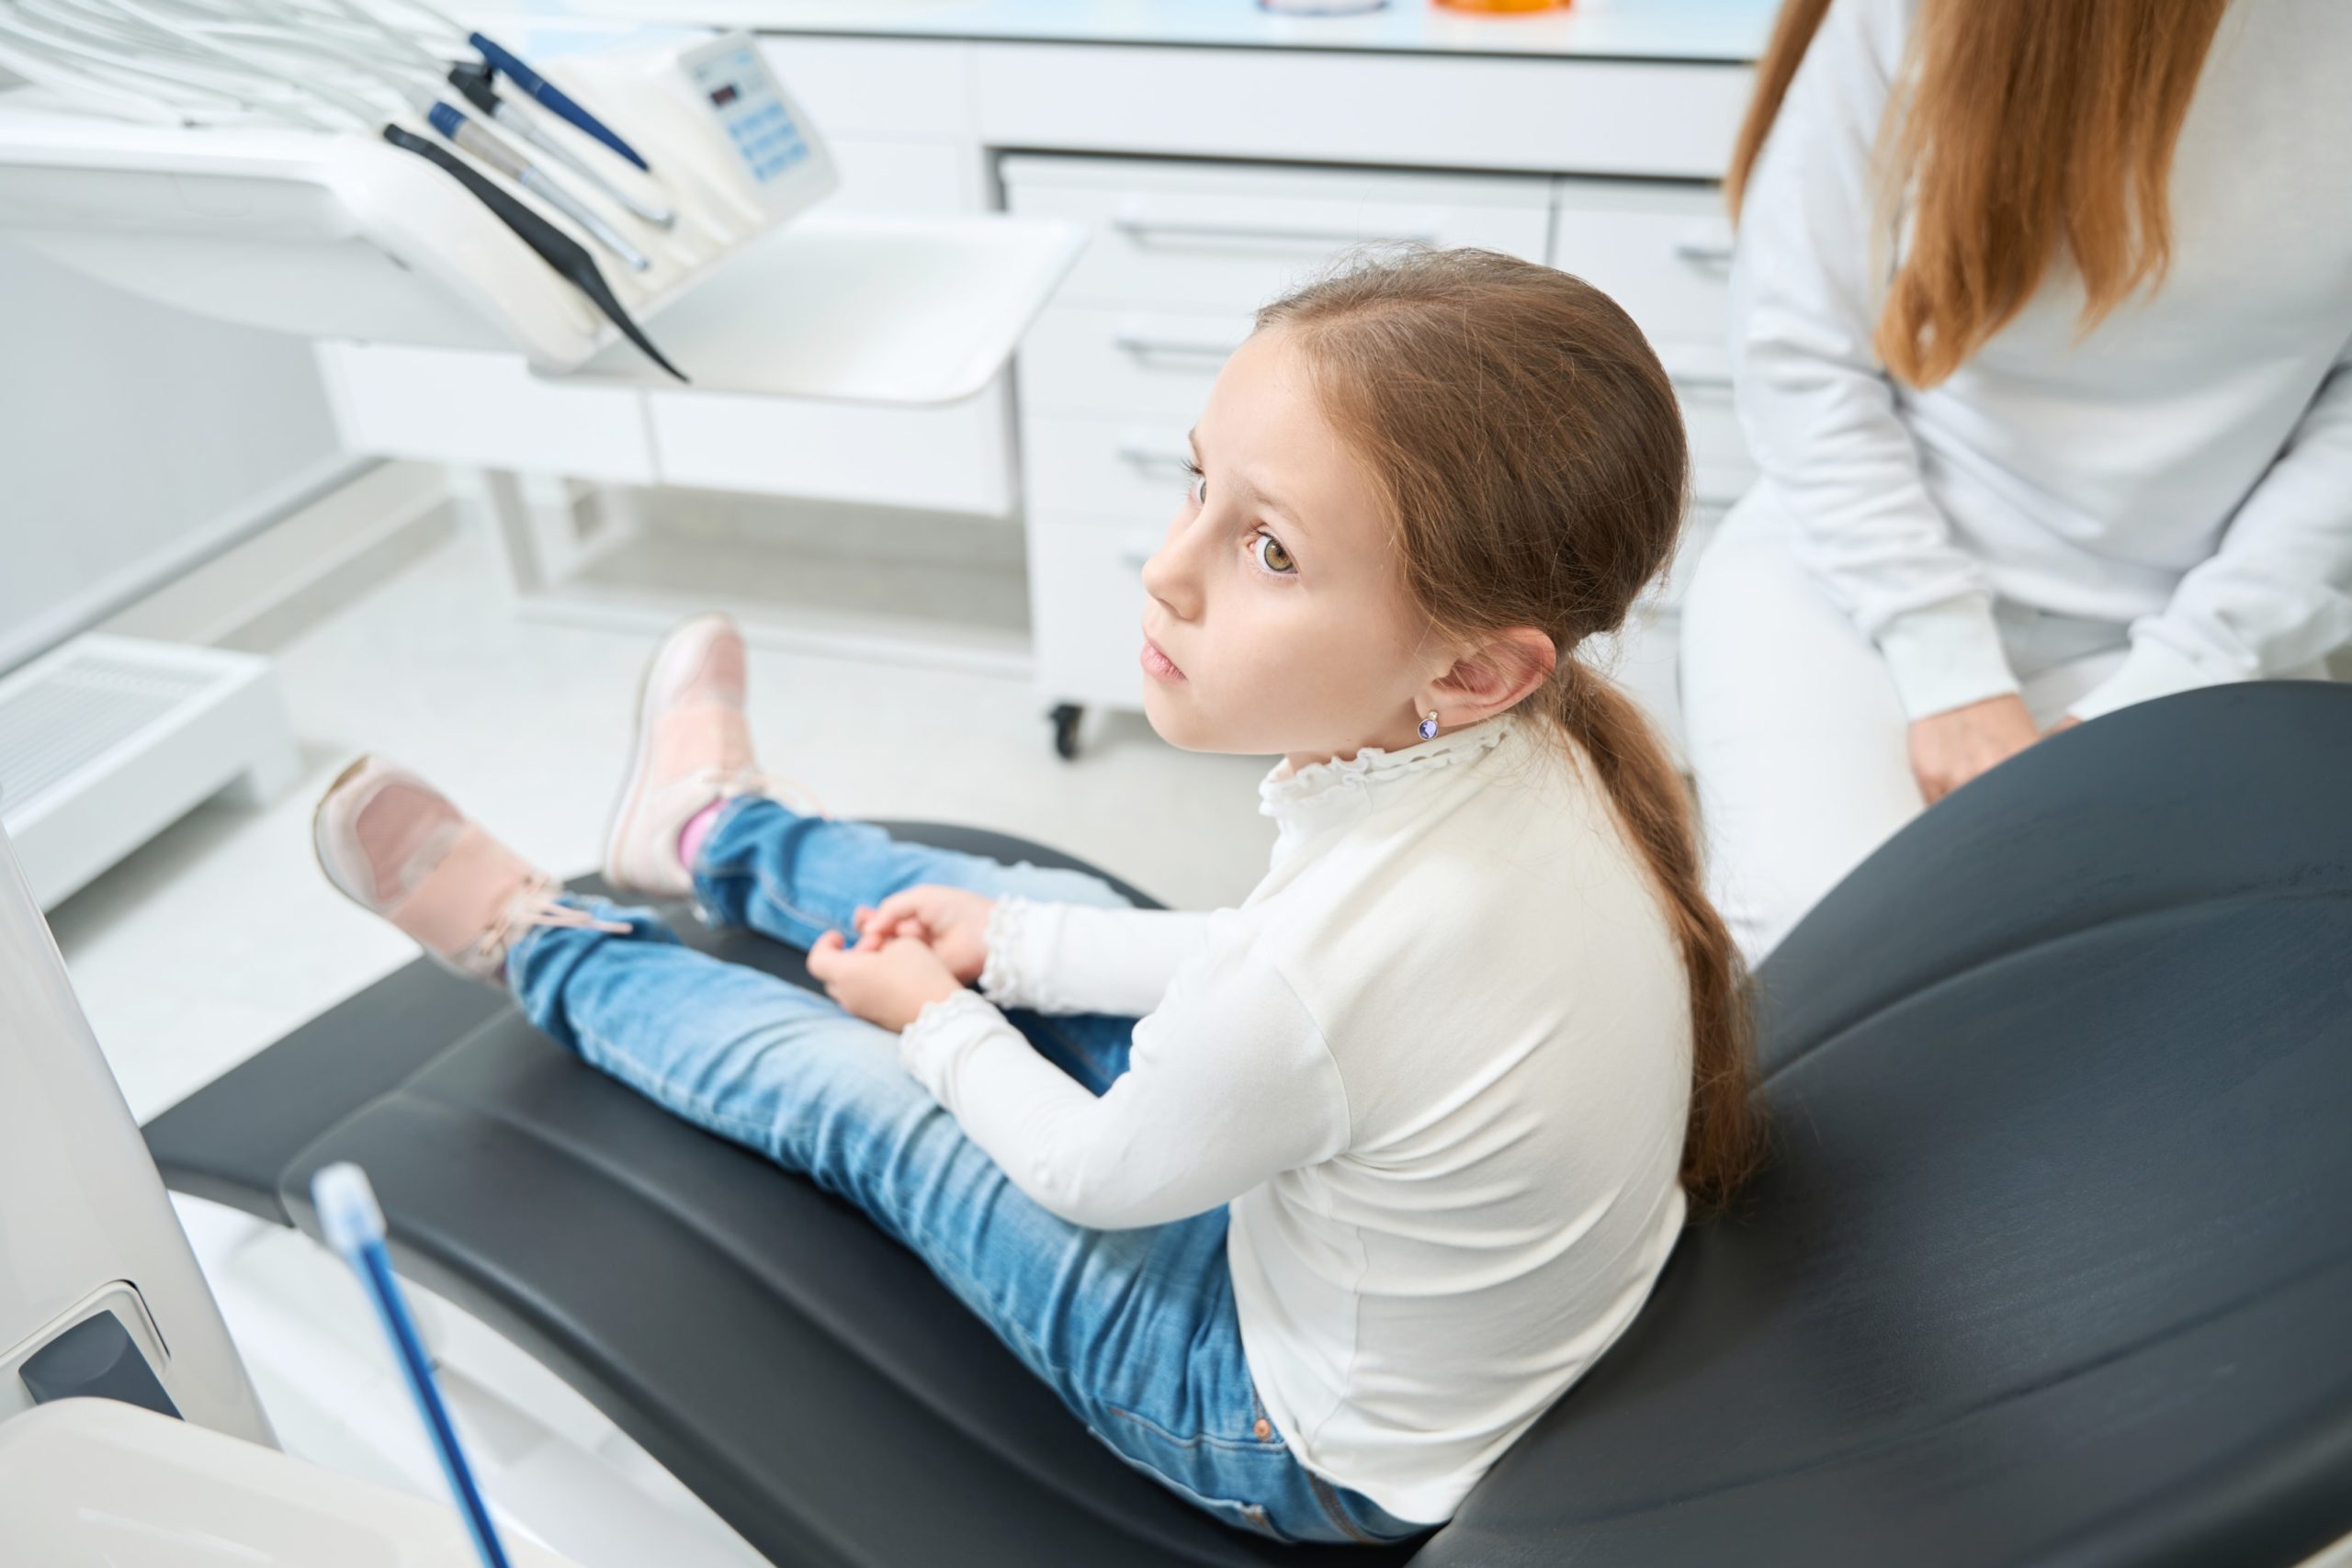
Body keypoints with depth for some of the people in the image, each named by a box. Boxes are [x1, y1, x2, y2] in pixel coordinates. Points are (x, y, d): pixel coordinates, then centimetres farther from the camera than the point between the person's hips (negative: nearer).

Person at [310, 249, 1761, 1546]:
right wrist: (1014, 949, 5)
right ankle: (715, 832, 44)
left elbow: (1089, 1172, -19)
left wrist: (935, 1019, -1)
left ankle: (540, 944, 33)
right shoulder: (1526, 748, -21)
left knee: (856, 1098, 3)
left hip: (1330, 1453, -6)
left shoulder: (1302, 987, -43)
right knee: (1056, 914, 16)